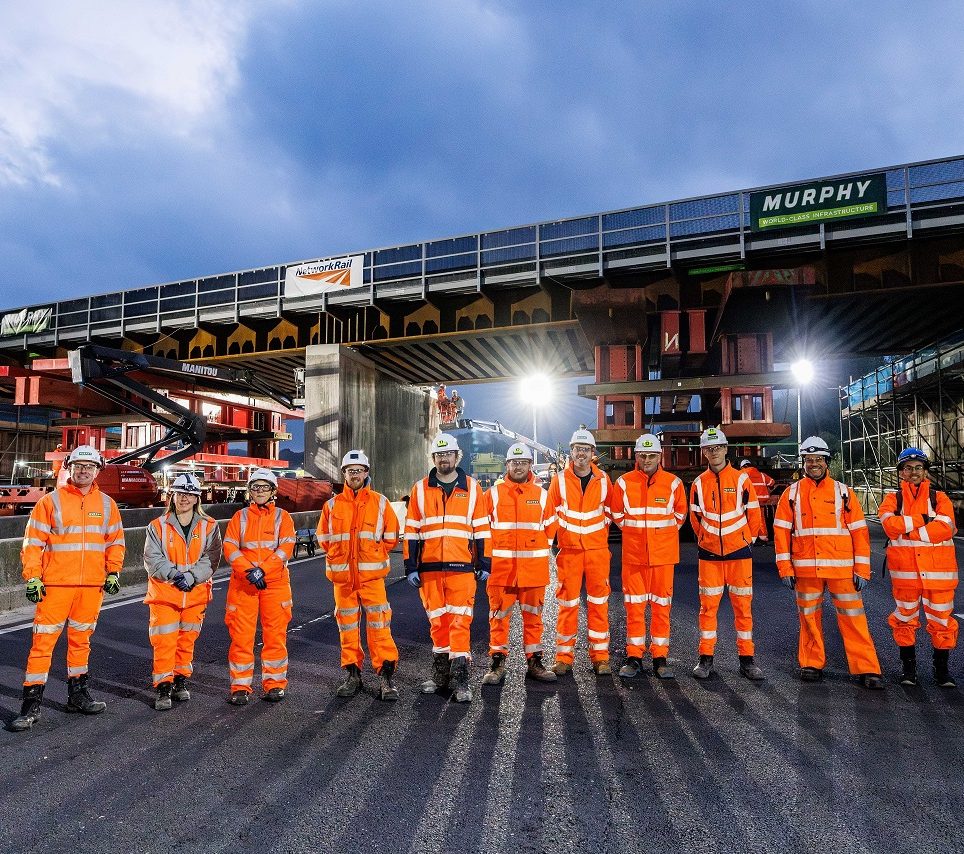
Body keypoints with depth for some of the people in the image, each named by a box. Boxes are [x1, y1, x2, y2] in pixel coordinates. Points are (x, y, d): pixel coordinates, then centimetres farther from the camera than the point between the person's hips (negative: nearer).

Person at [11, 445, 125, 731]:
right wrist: (32, 578, -8)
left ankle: (78, 694, 27)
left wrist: (113, 572, 5)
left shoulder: (107, 504, 8)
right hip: (55, 584, -3)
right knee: (43, 642, -2)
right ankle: (31, 705, 8)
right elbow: (33, 542, -2)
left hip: (92, 586, 3)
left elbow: (116, 541, 14)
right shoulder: (51, 501, -2)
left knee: (80, 640, 15)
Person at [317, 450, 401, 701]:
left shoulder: (380, 502, 2)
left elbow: (391, 536, 8)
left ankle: (386, 675, 1)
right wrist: (338, 557, 9)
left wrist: (374, 556, 4)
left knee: (379, 624, -6)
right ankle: (352, 674, 22)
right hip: (342, 576, 2)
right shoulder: (332, 505, 7)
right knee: (347, 625, 10)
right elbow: (323, 537, 16)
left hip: (372, 575, -2)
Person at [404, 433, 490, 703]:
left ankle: (460, 677, 3)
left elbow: (481, 529, 7)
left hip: (462, 567, -1)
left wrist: (484, 564, 5)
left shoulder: (472, 488, 5)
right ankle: (440, 671, 25)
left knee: (460, 621, -5)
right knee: (437, 620, 10)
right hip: (429, 568, 2)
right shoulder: (420, 489, 7)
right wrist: (410, 566, 3)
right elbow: (411, 530, 7)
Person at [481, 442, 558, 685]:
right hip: (501, 565, -1)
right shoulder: (493, 494, 2)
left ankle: (534, 662, 21)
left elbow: (550, 525, 15)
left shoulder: (541, 495, 5)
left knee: (533, 615, 10)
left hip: (534, 566, 1)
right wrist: (492, 552, 6)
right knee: (499, 615, 3)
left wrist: (538, 548, 12)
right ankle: (498, 664, 14)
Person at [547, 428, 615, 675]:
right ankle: (564, 657, 13)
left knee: (598, 603, 5)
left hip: (598, 549, 1)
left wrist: (600, 535, 10)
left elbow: (609, 512, 13)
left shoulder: (603, 480, 3)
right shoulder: (560, 480, 0)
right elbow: (550, 513, 6)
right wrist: (554, 537, 3)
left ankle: (600, 656, 15)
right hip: (569, 550, -1)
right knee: (567, 603, 3)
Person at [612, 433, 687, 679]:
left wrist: (662, 533, 12)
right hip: (633, 554, 0)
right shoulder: (623, 483, -1)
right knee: (634, 605, 5)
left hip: (663, 555, 0)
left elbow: (680, 515, 14)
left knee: (661, 605, 7)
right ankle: (634, 657, 16)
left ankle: (660, 657, 19)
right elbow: (617, 515, 12)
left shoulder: (673, 483, 0)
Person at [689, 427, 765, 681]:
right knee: (708, 605, 3)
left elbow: (754, 513, 7)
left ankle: (747, 658, 15)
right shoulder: (699, 483, 3)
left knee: (743, 605, 4)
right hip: (709, 554, 1)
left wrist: (747, 539, 9)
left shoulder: (741, 479, -2)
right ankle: (706, 658, 12)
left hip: (739, 553, -1)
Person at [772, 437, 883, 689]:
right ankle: (812, 665, 22)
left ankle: (866, 669, 11)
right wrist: (785, 568, -2)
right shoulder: (792, 493, 6)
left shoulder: (843, 492, 6)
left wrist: (862, 569, -1)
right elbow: (781, 531, 4)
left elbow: (860, 531, 5)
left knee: (853, 617, 1)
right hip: (805, 569, 1)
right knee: (809, 617, 9)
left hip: (842, 568, 0)